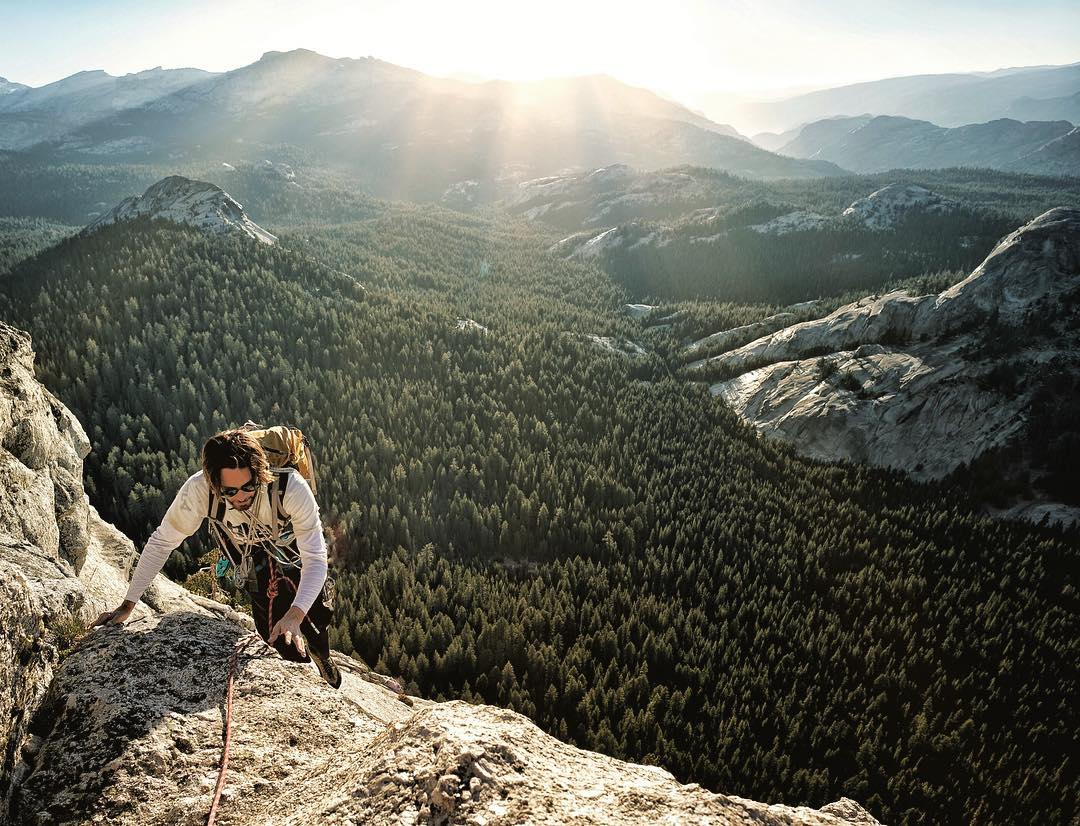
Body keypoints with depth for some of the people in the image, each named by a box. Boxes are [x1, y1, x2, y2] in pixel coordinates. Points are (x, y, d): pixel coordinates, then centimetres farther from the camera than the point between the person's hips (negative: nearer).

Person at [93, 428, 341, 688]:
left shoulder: (291, 487, -39)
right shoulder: (198, 489, -34)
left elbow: (315, 558, -38)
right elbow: (162, 541, -20)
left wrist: (295, 616, -51)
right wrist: (128, 605, -19)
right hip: (255, 568, 1)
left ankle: (323, 659, 34)